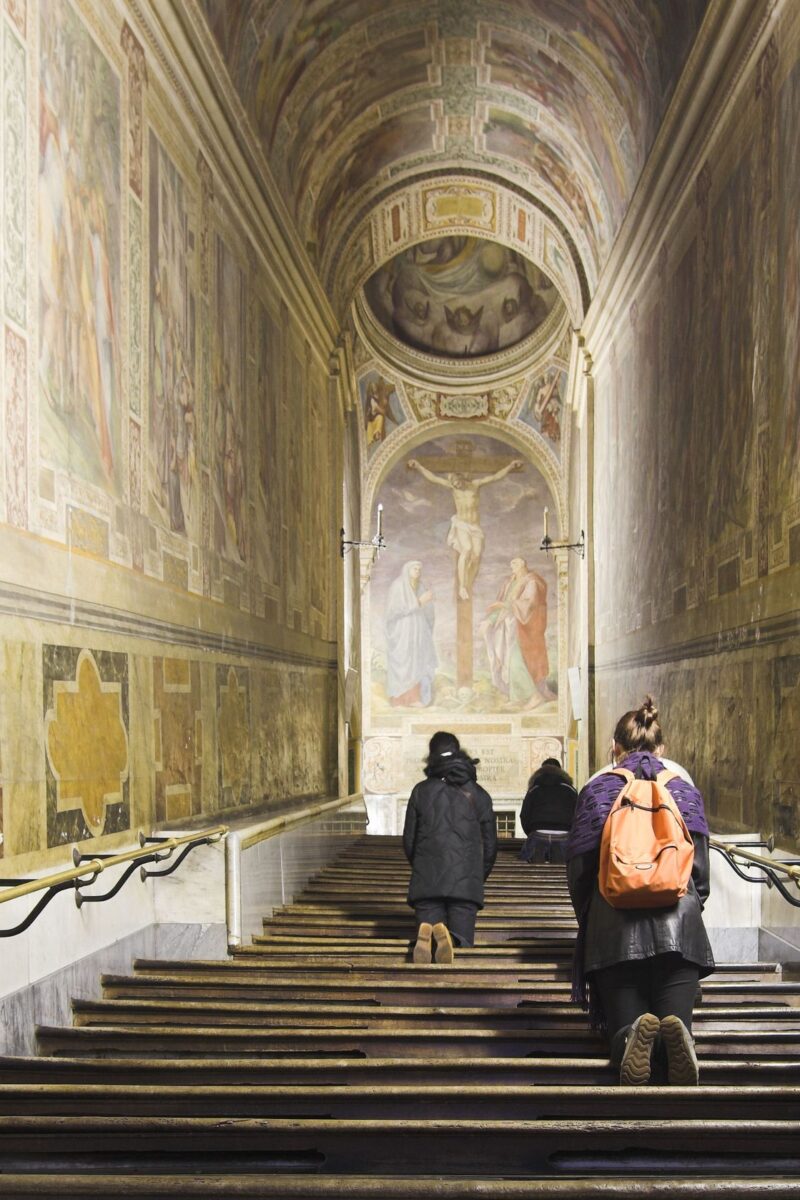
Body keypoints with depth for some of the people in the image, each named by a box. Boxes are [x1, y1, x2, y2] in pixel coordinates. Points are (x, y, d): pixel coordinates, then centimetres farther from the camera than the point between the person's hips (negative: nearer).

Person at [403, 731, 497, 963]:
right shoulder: (478, 794, 10)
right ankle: (447, 936, -35)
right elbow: (490, 845, 11)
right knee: (462, 942, 0)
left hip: (426, 882, 0)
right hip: (466, 882, 0)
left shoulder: (421, 791, 8)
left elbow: (409, 840, 10)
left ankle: (427, 932, -32)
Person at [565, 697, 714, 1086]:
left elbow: (578, 868, 8)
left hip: (615, 928, 0)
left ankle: (636, 1033, -31)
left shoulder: (597, 789, 8)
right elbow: (701, 868, 11)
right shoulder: (684, 789, 12)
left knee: (622, 1025, 5)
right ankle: (675, 1033, -34)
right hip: (679, 926, 1)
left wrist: (590, 923, 24)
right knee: (676, 1021, 2)